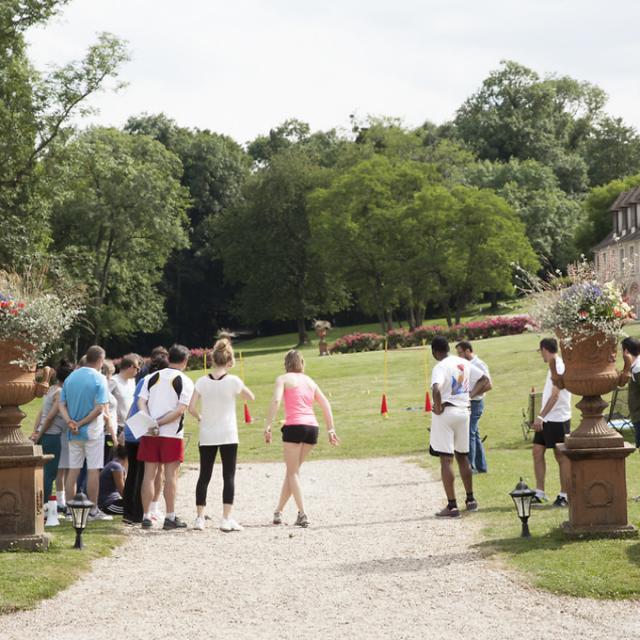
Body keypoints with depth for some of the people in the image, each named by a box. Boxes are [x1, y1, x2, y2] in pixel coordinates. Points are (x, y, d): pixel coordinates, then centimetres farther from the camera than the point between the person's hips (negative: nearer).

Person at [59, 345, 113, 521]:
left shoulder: (70, 378, 8)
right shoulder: (99, 379, -11)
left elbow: (61, 404, 4)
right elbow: (100, 408, -18)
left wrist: (70, 422, -8)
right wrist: (82, 423, -12)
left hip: (73, 433, 5)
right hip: (93, 431, -5)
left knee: (73, 470, 9)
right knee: (93, 470, 1)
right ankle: (93, 511, 4)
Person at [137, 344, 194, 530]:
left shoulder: (151, 378, 9)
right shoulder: (185, 382, -3)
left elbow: (141, 402, -2)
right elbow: (180, 410, -12)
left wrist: (151, 424, -11)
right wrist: (159, 423, -10)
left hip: (149, 434, 3)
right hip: (172, 433, -3)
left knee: (149, 474, 7)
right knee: (171, 475, 3)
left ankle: (146, 516, 8)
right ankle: (170, 517, 6)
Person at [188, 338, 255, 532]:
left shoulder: (202, 382, -3)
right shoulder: (233, 381, -9)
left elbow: (191, 408, -5)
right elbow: (251, 397, 6)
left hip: (207, 436, 3)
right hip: (228, 436, -3)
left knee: (204, 476, 10)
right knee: (229, 476, 2)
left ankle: (199, 518, 10)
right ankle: (226, 519, -3)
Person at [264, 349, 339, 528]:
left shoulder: (283, 379, 6)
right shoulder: (309, 381, 21)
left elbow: (276, 400, -11)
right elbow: (326, 405, 16)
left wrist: (268, 425, -13)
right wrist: (330, 429, 15)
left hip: (294, 426, -5)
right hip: (312, 427, 5)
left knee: (292, 472, 3)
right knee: (292, 470, 16)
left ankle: (302, 514, -8)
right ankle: (278, 511, 19)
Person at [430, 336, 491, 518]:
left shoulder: (440, 367, -14)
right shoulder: (464, 363, 9)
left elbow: (436, 389, -32)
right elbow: (485, 382, 12)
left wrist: (438, 407, -16)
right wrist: (470, 395, 8)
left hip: (445, 413, -7)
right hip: (463, 411, 7)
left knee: (446, 459, -3)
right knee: (462, 456, 21)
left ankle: (452, 506, -5)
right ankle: (470, 500, 27)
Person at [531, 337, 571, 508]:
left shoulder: (559, 367, -15)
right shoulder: (554, 366, 14)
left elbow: (555, 395, -23)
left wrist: (541, 416, -26)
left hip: (558, 419, -9)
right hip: (547, 419, 9)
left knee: (561, 457, -1)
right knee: (537, 452, 6)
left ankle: (564, 496, 7)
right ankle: (539, 493, 9)